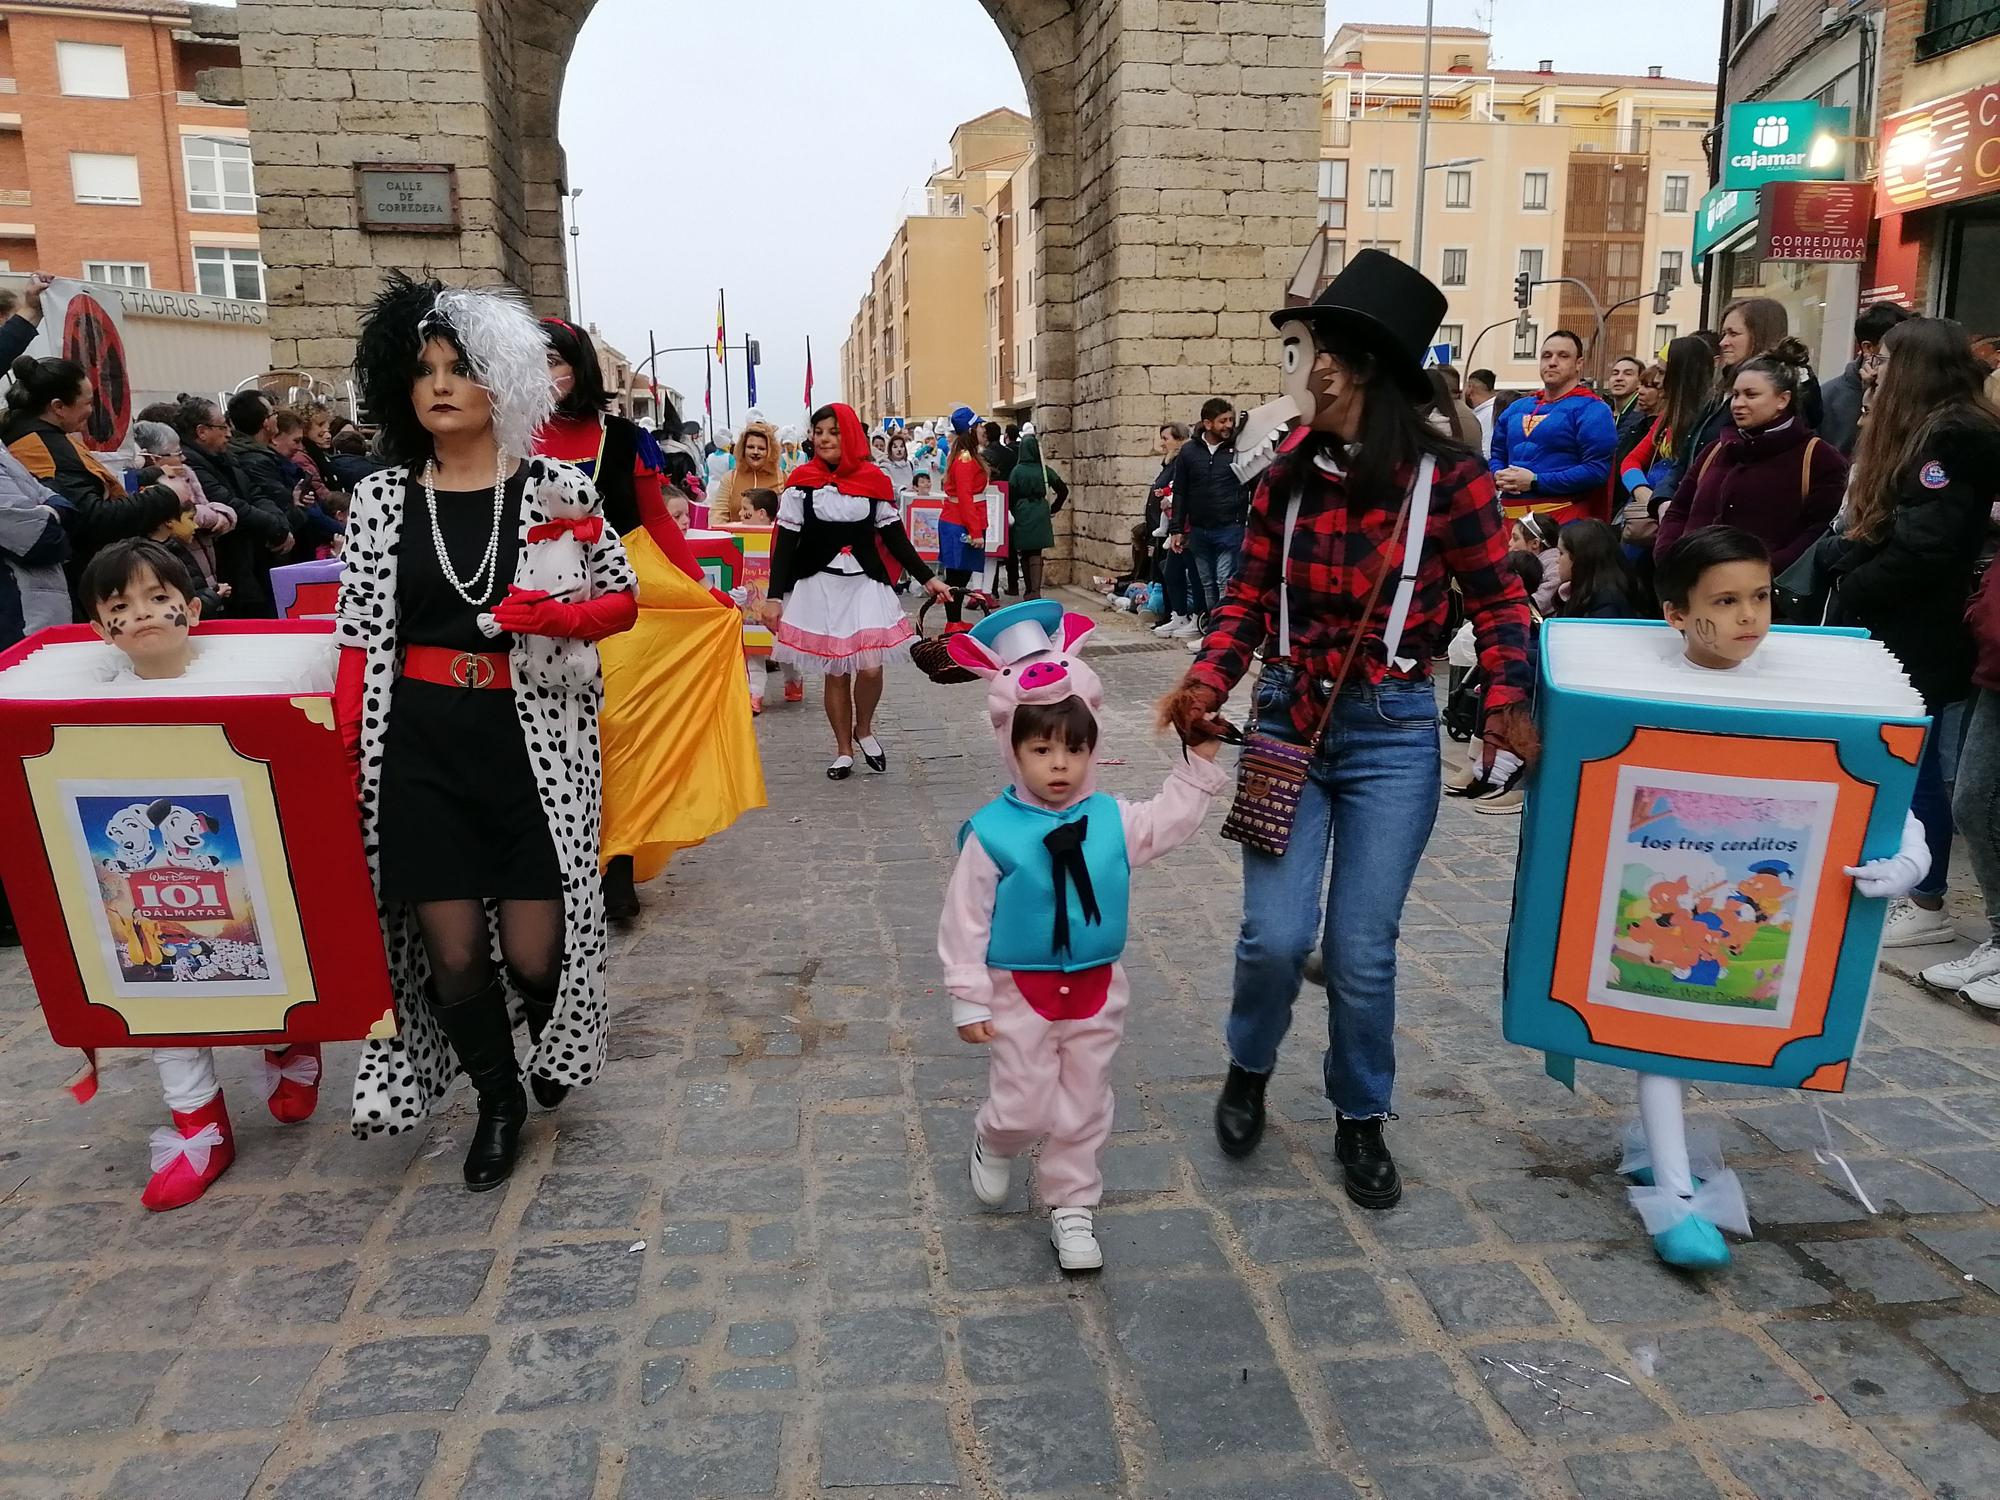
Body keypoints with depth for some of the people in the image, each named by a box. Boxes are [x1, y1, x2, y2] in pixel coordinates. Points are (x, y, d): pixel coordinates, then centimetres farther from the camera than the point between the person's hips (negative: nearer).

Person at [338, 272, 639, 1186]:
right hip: (420, 744, 2)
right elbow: (361, 641, 4)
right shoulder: (381, 499, 4)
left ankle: (559, 1049, 37)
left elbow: (623, 601, 4)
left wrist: (553, 616, -16)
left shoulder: (555, 488, 0)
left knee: (533, 949, -1)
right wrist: (342, 761, -2)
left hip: (531, 740, -1)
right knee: (450, 948, 3)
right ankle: (499, 1098, 31)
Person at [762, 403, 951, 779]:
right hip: (818, 588, 0)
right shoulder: (801, 482, -3)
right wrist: (775, 596, -8)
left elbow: (895, 537, 6)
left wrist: (928, 578, 3)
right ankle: (844, 750, 21)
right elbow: (786, 543, -2)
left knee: (870, 668, -10)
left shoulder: (873, 480, 0)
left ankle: (864, 729, 21)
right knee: (834, 673, 5)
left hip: (865, 585, 0)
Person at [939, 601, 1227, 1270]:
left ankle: (1071, 1207, 31)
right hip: (1019, 994, -3)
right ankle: (993, 1146, 40)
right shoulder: (992, 833, -17)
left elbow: (1172, 821, 13)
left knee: (1083, 1109, 13)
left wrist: (1198, 761, 4)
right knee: (1023, 1107, 5)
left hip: (1096, 991, 4)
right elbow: (965, 921, -12)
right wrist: (969, 1001, -10)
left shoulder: (1111, 819, -5)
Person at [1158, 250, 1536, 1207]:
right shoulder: (1288, 477, 2)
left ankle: (1361, 1119, 29)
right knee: (1275, 935, -3)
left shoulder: (1447, 476, -8)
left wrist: (1506, 703, -17)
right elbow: (1249, 598, 6)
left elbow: (1497, 601, -1)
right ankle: (1248, 1073, 29)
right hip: (1288, 724, 2)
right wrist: (1207, 682, -11)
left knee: (1362, 951, 3)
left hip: (1390, 737, -2)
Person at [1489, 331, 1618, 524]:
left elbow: (1597, 470, -11)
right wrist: (1499, 475, 1)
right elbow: (1497, 455, 27)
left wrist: (1535, 482, -15)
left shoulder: (1591, 410, -1)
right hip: (1511, 516, 5)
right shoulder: (1517, 408, 21)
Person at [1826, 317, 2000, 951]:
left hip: (1916, 635, -9)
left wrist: (1850, 595, -13)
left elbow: (1924, 544, -22)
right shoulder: (1919, 431, 17)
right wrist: (1840, 562, 3)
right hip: (1888, 626, 9)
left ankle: (1928, 905, 8)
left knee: (1910, 763, -2)